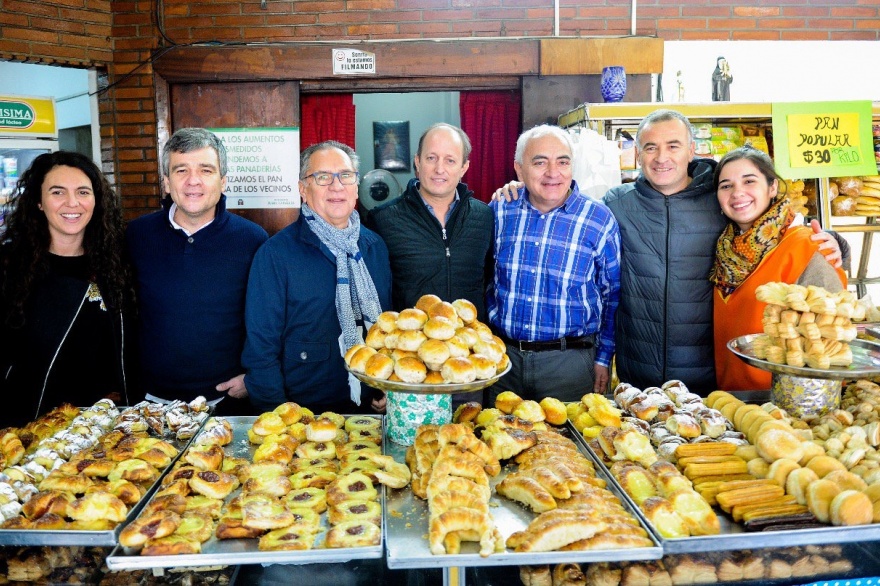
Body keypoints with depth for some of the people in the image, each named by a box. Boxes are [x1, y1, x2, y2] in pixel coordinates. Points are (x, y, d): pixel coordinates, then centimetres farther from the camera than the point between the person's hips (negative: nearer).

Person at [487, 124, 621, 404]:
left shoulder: (600, 220, -6)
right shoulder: (499, 212, -1)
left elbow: (612, 295, 2)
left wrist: (603, 359, 1)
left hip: (570, 360, -2)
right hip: (502, 356, 2)